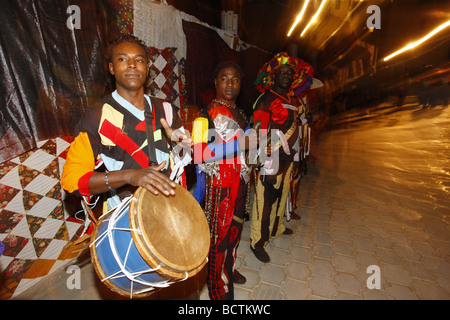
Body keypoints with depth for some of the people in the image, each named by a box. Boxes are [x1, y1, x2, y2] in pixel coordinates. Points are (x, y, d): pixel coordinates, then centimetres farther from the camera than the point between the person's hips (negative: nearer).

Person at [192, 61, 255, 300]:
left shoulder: (238, 112, 11)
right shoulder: (207, 114, -15)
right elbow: (198, 152, -27)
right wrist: (239, 144, -27)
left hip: (239, 182, 8)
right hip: (219, 185, -8)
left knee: (234, 229, 22)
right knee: (219, 234, 6)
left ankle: (229, 269, 46)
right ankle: (218, 285, 28)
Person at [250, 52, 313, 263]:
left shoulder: (291, 101, 16)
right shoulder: (265, 100, -11)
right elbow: (260, 136, -17)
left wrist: (295, 160, 21)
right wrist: (265, 165, -21)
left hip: (286, 162, 9)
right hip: (270, 163, -8)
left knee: (281, 197, 22)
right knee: (264, 202, 0)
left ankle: (276, 228, 45)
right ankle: (257, 243, 17)